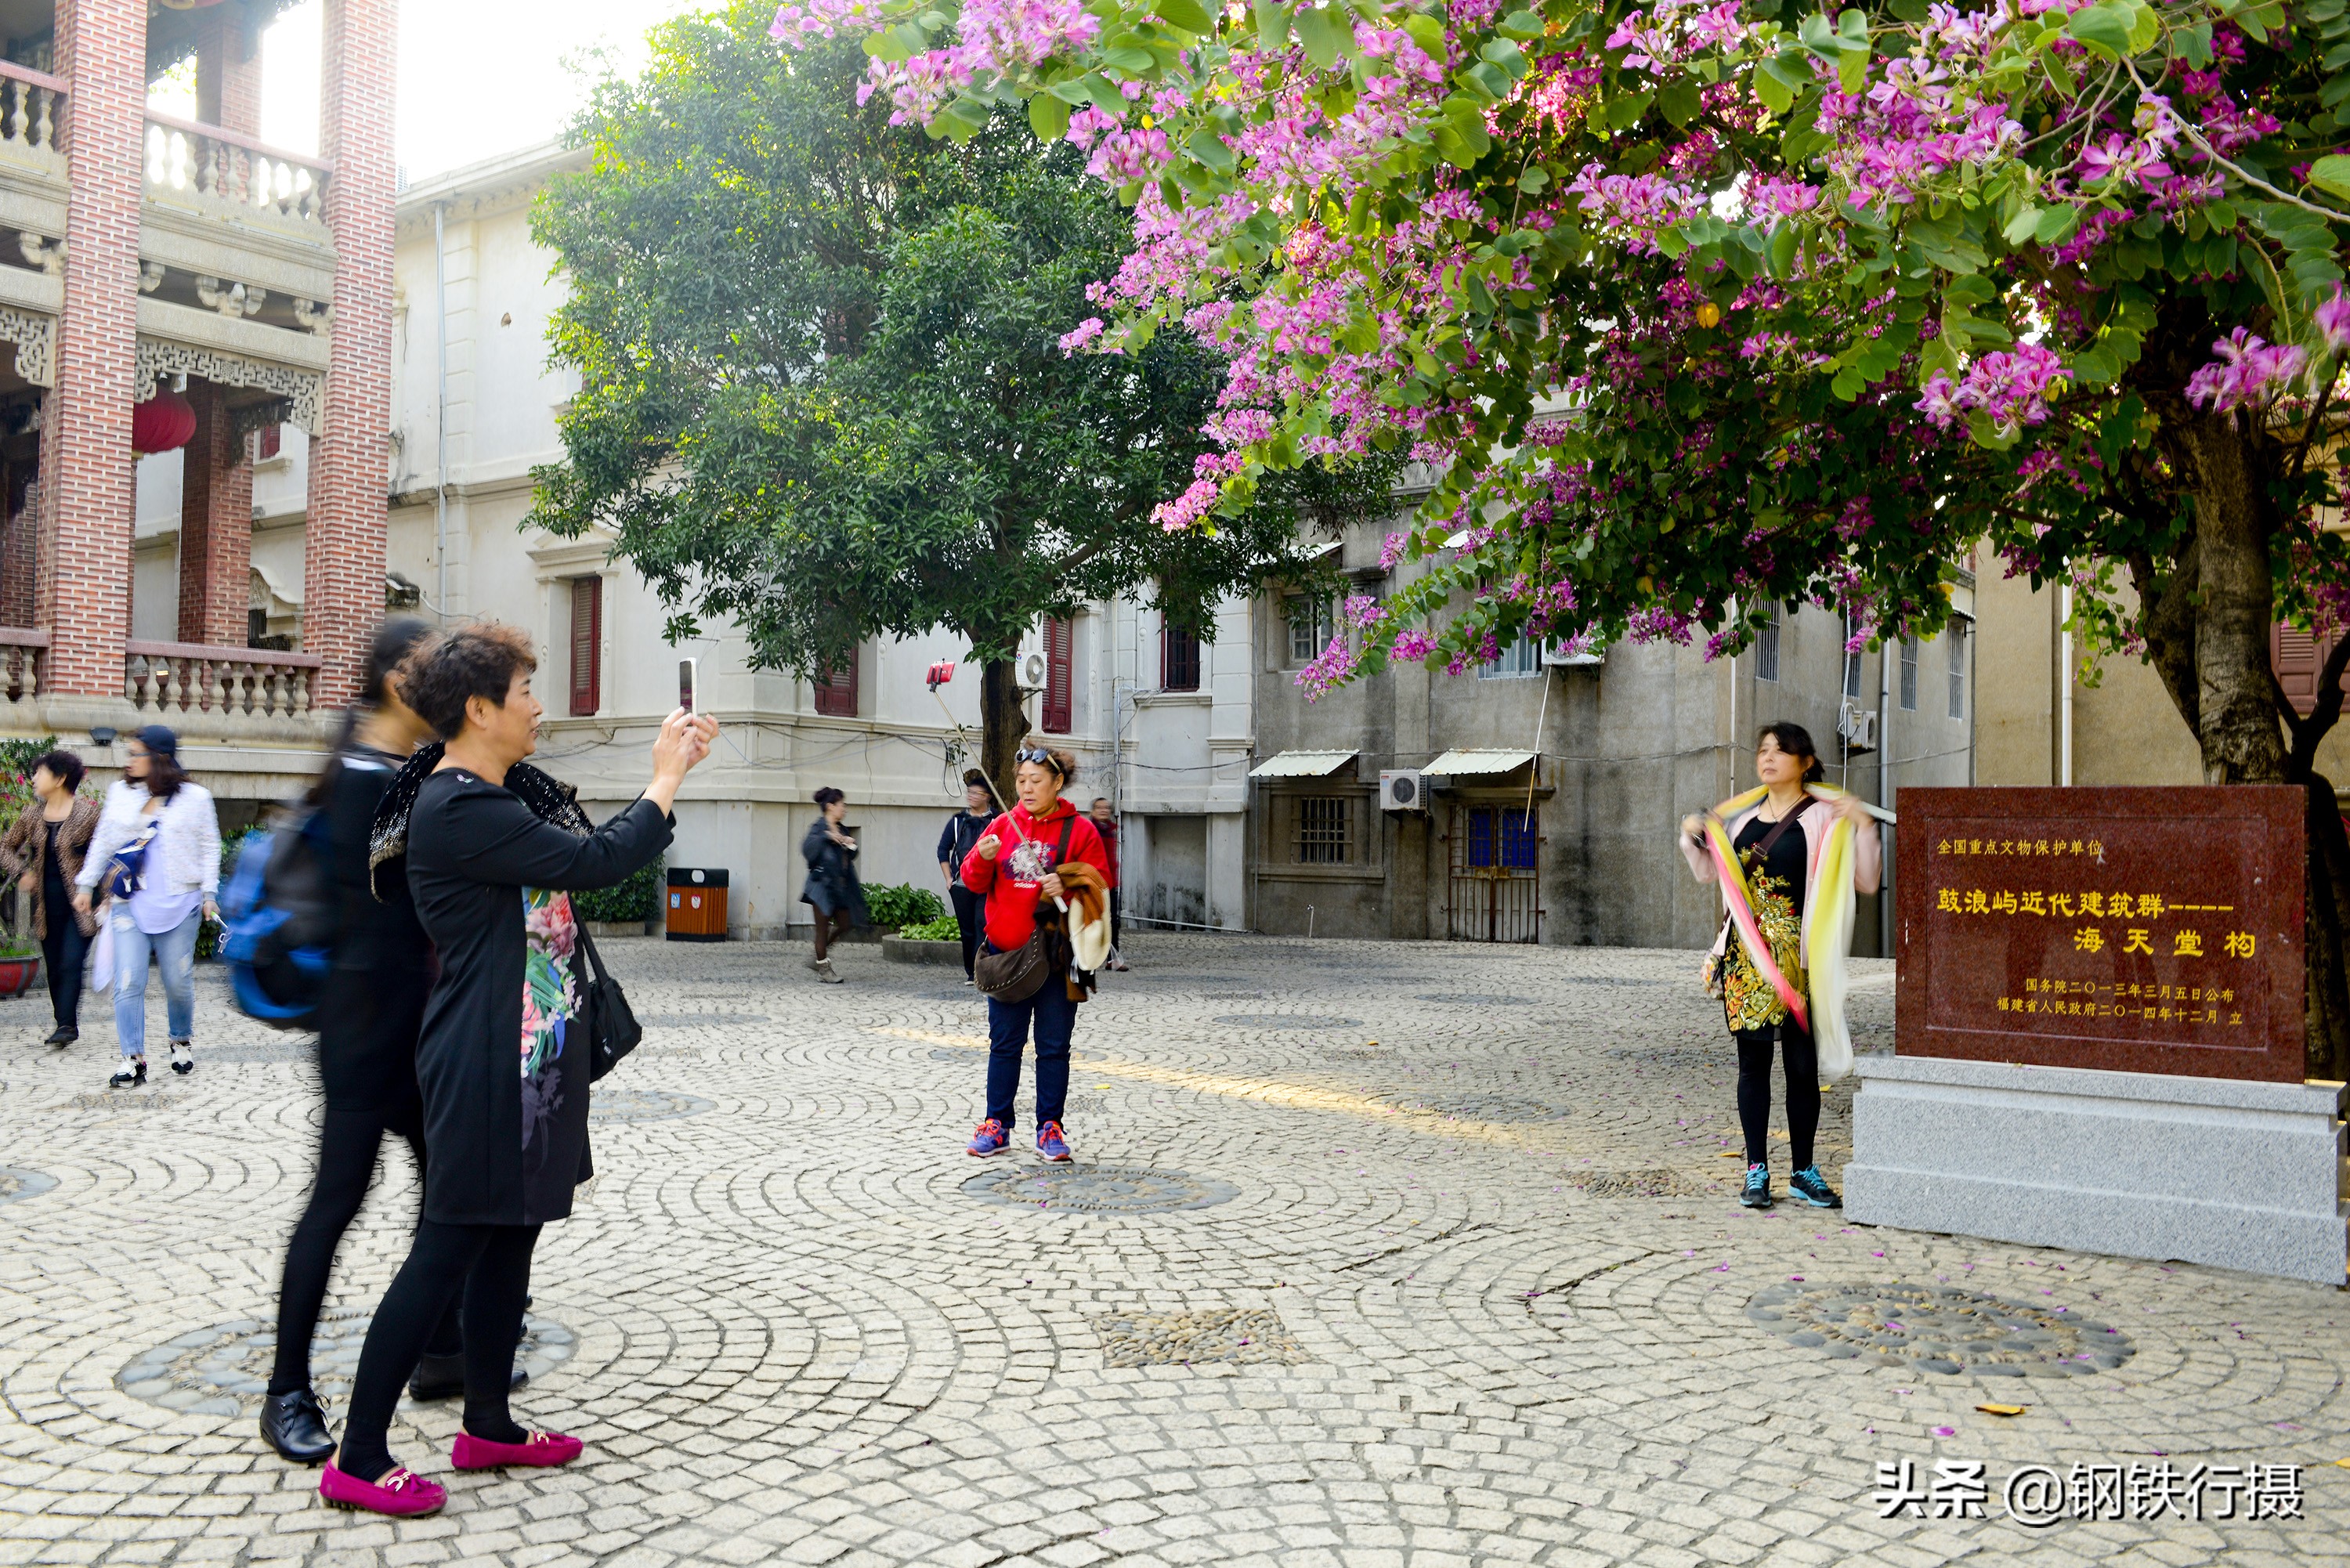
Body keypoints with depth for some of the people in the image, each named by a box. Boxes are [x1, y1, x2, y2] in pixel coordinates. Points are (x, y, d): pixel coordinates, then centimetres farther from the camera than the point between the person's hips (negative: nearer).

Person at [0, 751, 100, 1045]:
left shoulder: (87, 813, -6)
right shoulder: (32, 815, 8)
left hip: (80, 902, -5)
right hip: (46, 904, 5)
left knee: (71, 963, -14)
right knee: (54, 967, 9)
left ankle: (67, 1024, -14)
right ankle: (64, 1023, 17)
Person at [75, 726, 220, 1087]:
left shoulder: (195, 797, 2)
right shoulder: (120, 793, 10)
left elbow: (210, 848, 6)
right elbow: (102, 842, 18)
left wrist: (209, 893, 0)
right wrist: (86, 884, 16)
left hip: (178, 904, -2)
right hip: (130, 904, 2)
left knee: (178, 982, 5)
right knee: (128, 983, -7)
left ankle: (182, 1042, 28)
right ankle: (133, 1060, -4)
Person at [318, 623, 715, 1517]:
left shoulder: (496, 798, 12)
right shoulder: (458, 809, -20)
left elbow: (595, 855, 20)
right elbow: (596, 861, -24)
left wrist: (671, 771, 13)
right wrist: (666, 779, -12)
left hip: (526, 1062, 10)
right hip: (484, 1067, -10)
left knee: (509, 1241, 16)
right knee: (447, 1250, -2)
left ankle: (487, 1428, 29)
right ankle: (357, 1461, 9)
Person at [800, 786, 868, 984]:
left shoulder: (841, 830, 13)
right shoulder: (819, 827, -8)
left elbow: (851, 857, 17)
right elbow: (807, 847, -24)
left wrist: (851, 845, -2)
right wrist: (826, 837, -31)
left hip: (840, 885, 8)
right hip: (823, 883, -8)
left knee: (844, 925, 9)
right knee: (823, 928, 1)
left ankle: (819, 957, 25)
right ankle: (824, 969, 11)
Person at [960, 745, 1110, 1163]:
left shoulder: (1080, 830, 0)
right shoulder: (1003, 825, 7)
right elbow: (975, 883, 7)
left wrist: (1068, 888, -20)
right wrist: (981, 858, -14)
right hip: (1005, 953, 2)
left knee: (1054, 1046, 4)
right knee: (1004, 1042, 8)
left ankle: (1050, 1128, 14)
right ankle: (997, 1126, 17)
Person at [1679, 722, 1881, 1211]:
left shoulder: (1824, 816, -2)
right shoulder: (1742, 814, 12)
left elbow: (1866, 881, -6)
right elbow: (1709, 872, 26)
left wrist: (1864, 828, -17)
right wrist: (1693, 839, 9)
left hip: (1798, 955, -3)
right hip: (1745, 954, 4)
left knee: (1802, 1065, 3)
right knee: (1753, 1060, 6)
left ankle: (1804, 1172, 16)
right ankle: (1756, 1170, 13)